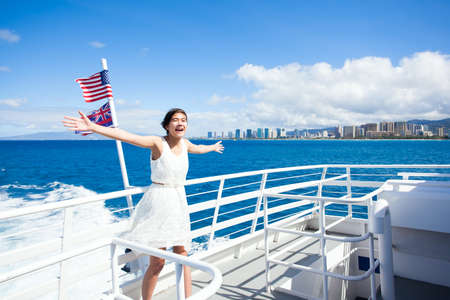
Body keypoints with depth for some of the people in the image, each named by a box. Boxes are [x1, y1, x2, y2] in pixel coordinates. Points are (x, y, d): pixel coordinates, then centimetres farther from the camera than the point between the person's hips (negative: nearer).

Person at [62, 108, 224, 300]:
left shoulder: (184, 143, 7)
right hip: (158, 201, -6)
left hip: (179, 203, 6)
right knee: (157, 263, -1)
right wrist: (92, 127, -36)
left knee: (182, 257, 11)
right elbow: (125, 136, -24)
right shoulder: (157, 143, -12)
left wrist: (213, 147, 49)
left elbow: (198, 148, 30)